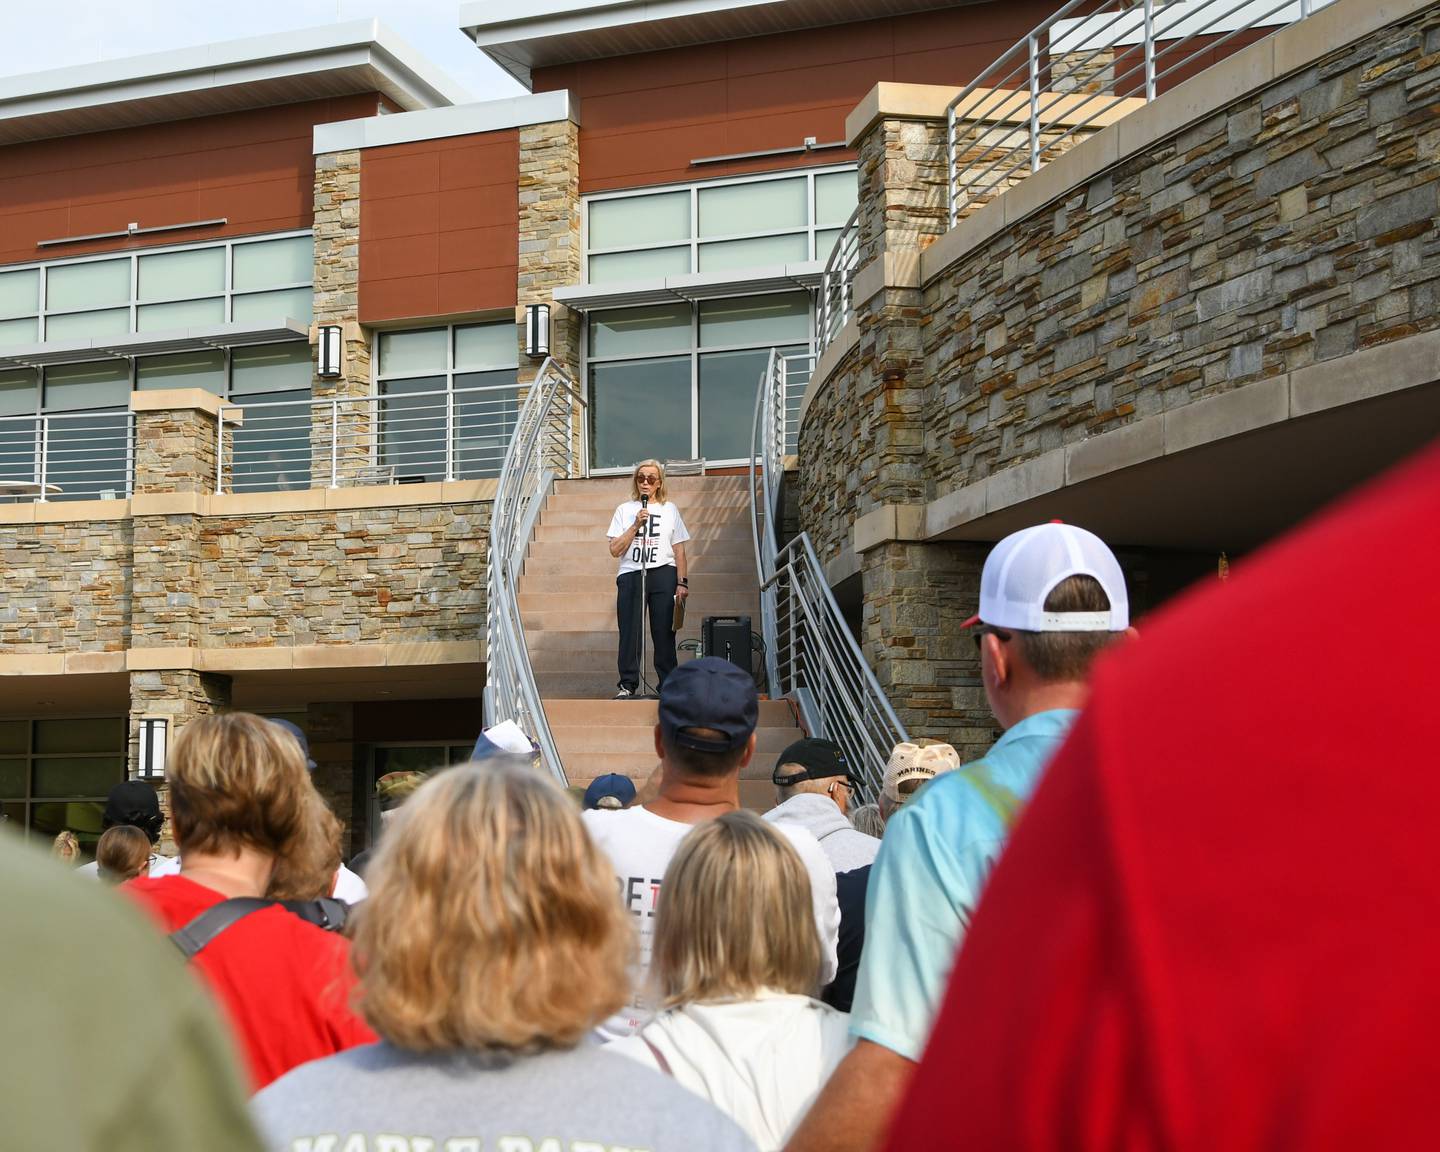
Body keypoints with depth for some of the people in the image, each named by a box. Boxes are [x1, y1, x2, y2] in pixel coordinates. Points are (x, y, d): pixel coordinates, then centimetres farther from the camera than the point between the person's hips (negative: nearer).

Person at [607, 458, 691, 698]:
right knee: (630, 631, -4)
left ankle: (667, 684, 4)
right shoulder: (625, 510, 11)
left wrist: (682, 583, 2)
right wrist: (636, 525, -6)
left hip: (663, 573, 0)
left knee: (663, 631, -2)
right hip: (631, 575, 0)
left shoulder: (670, 510, 12)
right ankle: (628, 685, 1)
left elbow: (679, 551, 10)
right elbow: (615, 550, 3)